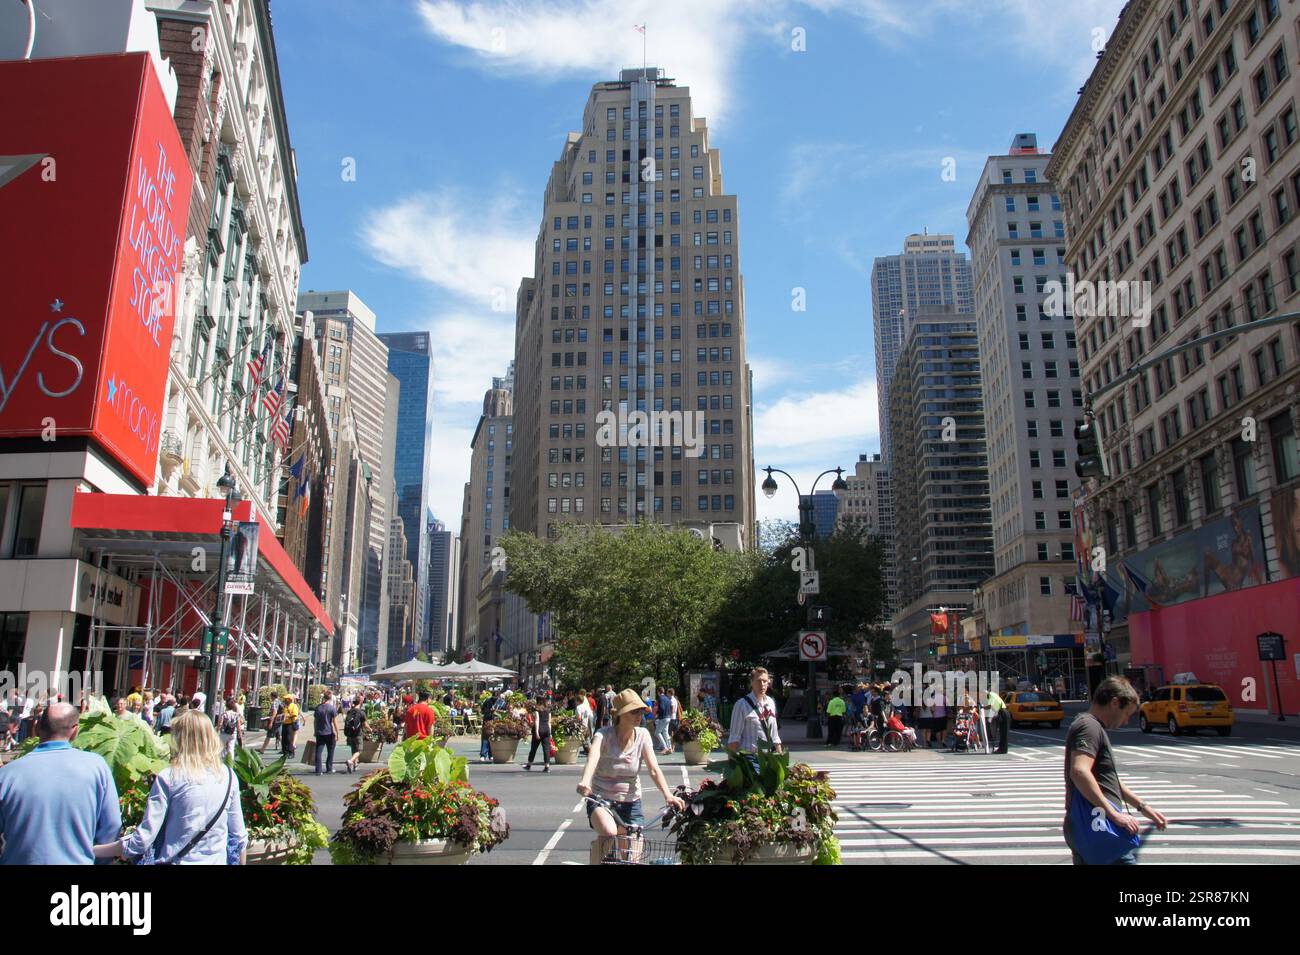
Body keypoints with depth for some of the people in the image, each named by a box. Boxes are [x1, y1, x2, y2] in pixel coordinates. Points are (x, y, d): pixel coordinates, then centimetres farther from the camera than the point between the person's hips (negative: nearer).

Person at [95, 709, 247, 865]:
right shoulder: (228, 776, -5)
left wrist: (90, 850, -5)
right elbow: (239, 837, -1)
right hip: (218, 861, 3)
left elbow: (142, 840, -15)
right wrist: (240, 862, 14)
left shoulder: (168, 778, -13)